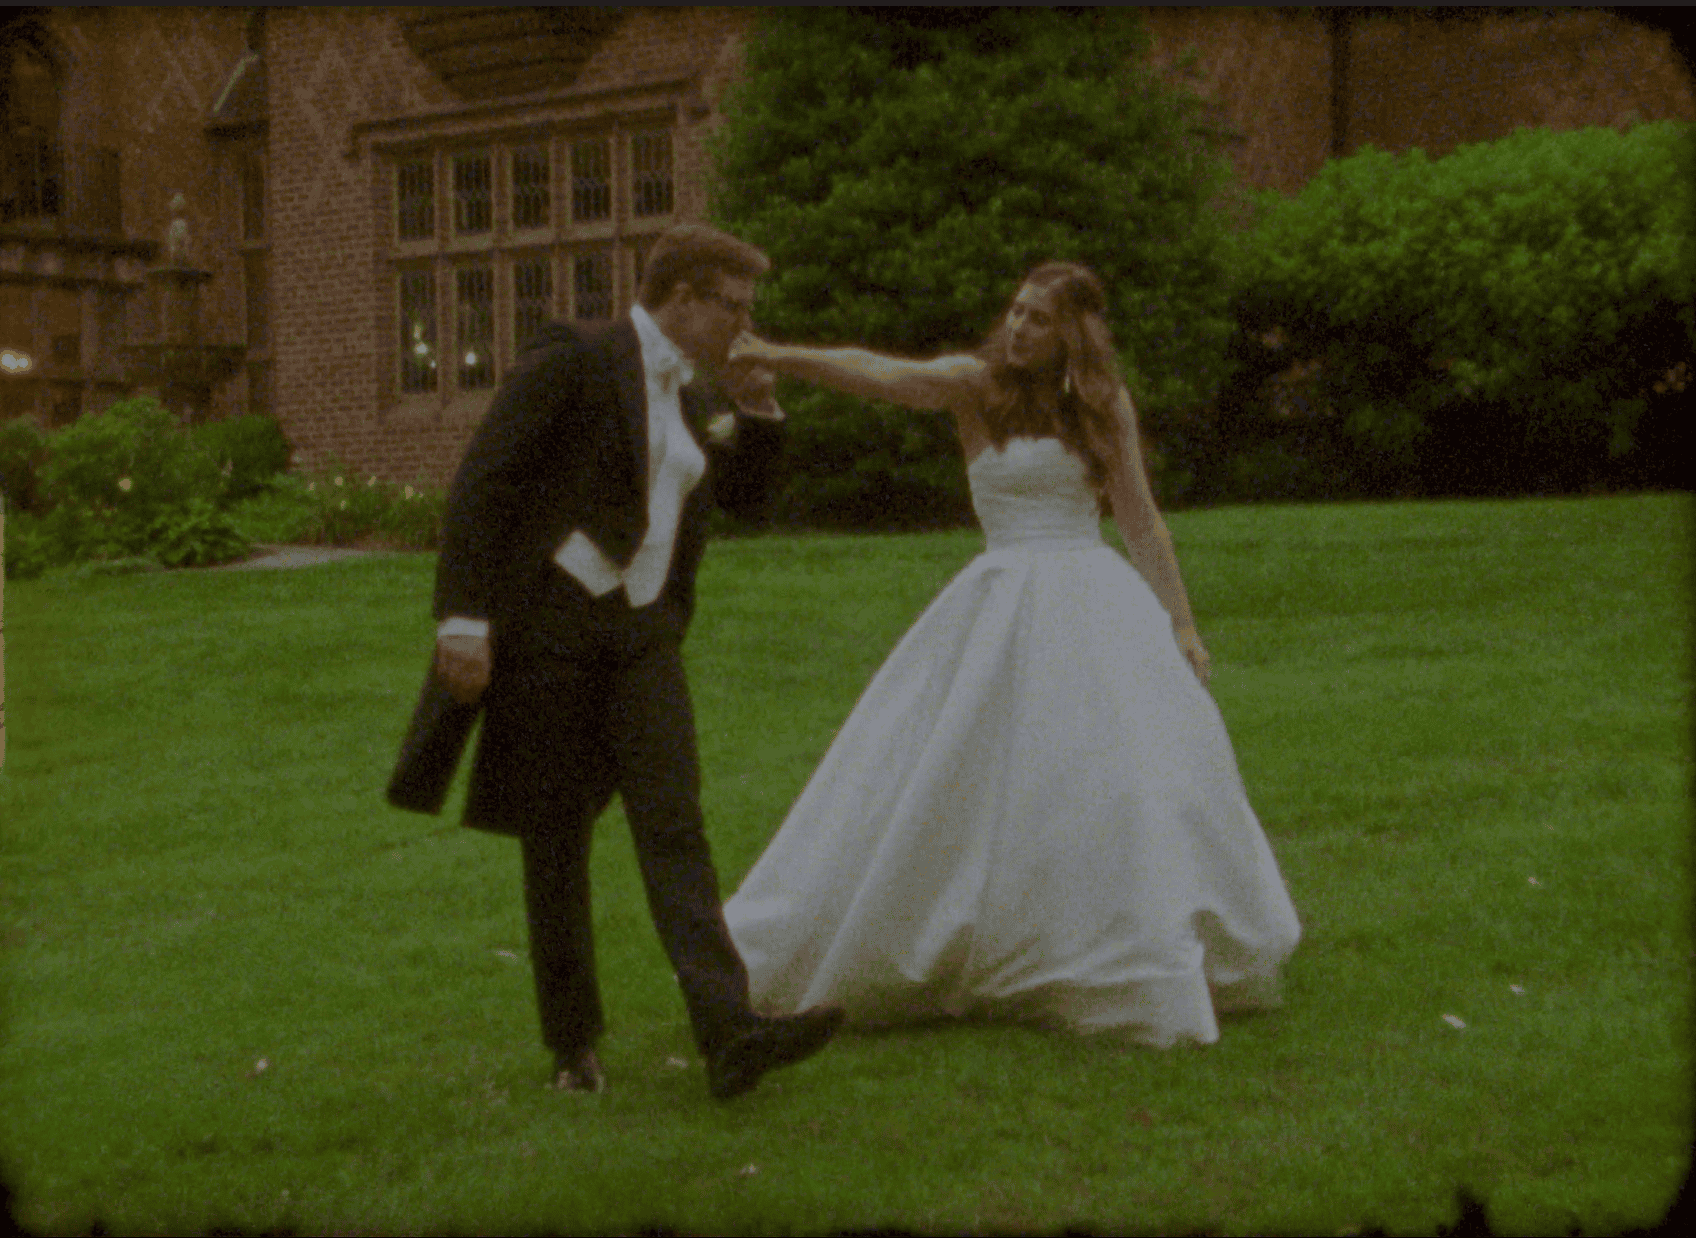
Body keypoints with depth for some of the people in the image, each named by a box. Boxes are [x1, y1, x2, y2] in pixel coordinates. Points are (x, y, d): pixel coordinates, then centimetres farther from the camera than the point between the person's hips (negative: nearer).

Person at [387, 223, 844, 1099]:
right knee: (556, 840, 3)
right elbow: (482, 480, -12)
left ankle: (729, 1033, -18)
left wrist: (757, 409, 10)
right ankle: (572, 1043, 15)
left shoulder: (679, 392, 16)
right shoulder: (575, 360, -7)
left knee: (673, 825, -8)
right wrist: (464, 617, -20)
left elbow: (741, 492, 29)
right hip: (548, 628, -6)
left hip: (643, 634, 6)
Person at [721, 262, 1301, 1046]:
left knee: (1134, 777, 0)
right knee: (952, 782, -1)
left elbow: (1140, 519, 8)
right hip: (1005, 607, -2)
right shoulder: (976, 386, -1)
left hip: (1100, 605, 2)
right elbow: (877, 374, -16)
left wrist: (1181, 623, 4)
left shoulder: (1103, 403, 6)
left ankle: (1152, 973, 16)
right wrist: (779, 357, -30)